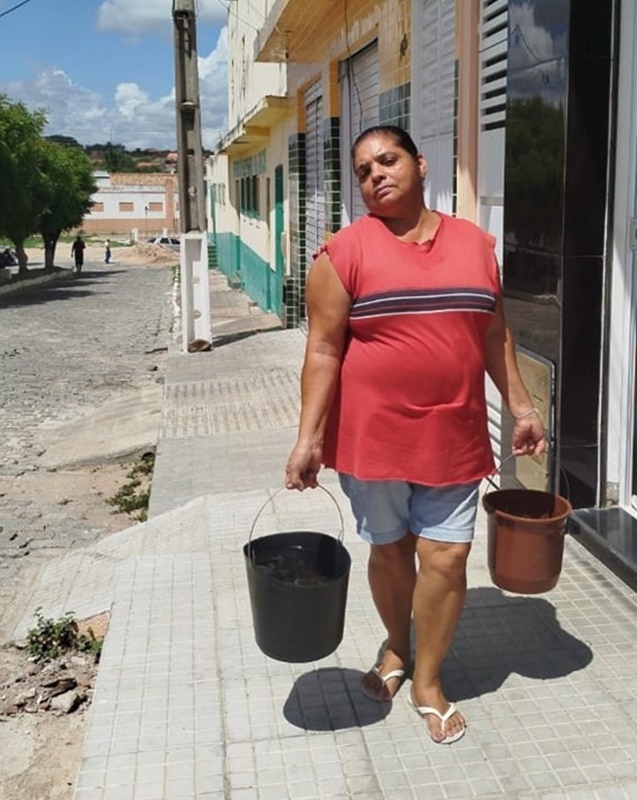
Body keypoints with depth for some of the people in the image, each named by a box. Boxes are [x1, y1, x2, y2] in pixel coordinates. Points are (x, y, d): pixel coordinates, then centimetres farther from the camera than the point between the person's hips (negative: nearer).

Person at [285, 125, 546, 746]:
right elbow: (323, 351, -8)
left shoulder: (475, 243, 6)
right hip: (374, 434, -2)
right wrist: (308, 438, -12)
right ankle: (396, 646, 42)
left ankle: (428, 680, 24)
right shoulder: (344, 252, -6)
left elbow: (494, 332, 14)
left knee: (447, 557, 3)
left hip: (453, 436, 3)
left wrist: (521, 405, 9)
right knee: (389, 549, 14)